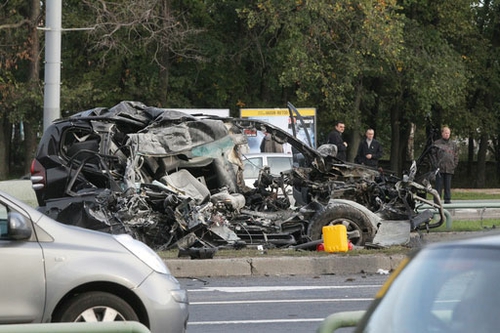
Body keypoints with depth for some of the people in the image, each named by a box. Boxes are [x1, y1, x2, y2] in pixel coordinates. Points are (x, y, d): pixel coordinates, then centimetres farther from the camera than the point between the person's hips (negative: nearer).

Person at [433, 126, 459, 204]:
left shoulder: (453, 144, 13)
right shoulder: (437, 143, 3)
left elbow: (456, 156, 17)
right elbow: (433, 155, 2)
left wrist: (454, 165, 4)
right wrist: (436, 165, -7)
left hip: (449, 169, 3)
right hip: (440, 168, -3)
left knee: (448, 186, 4)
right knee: (439, 185, -3)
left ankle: (447, 199, 8)